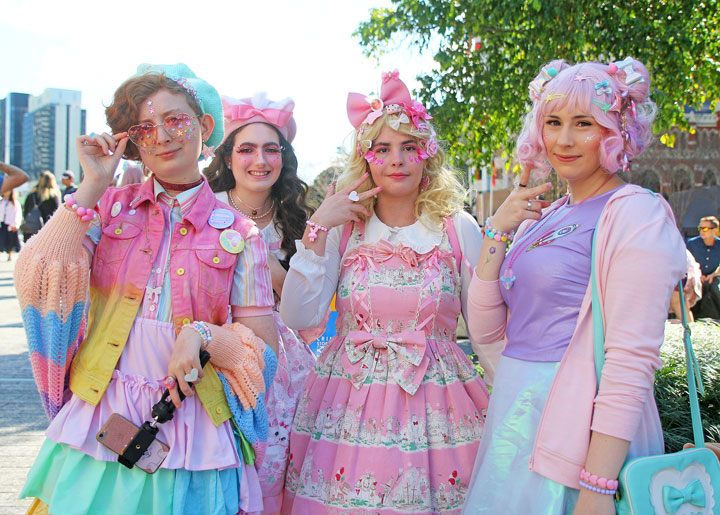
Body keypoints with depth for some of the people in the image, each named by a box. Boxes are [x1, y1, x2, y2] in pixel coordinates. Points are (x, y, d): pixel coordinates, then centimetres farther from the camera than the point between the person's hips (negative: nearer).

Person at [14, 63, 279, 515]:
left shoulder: (238, 235, 2)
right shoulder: (110, 206, 7)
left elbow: (265, 352, 2)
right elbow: (38, 284, -8)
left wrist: (201, 334, -17)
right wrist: (93, 185, -8)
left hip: (190, 440, -1)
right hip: (98, 427, 1)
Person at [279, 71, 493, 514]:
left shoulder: (459, 228, 2)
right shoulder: (343, 229, 3)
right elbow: (298, 318, -7)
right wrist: (318, 228, -8)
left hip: (434, 405, 0)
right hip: (349, 402, 1)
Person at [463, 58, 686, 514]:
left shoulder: (636, 212, -11)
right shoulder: (541, 218, 11)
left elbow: (633, 361, -18)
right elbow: (485, 328, 7)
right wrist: (498, 232, -2)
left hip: (579, 430, -7)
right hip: (516, 415, 7)